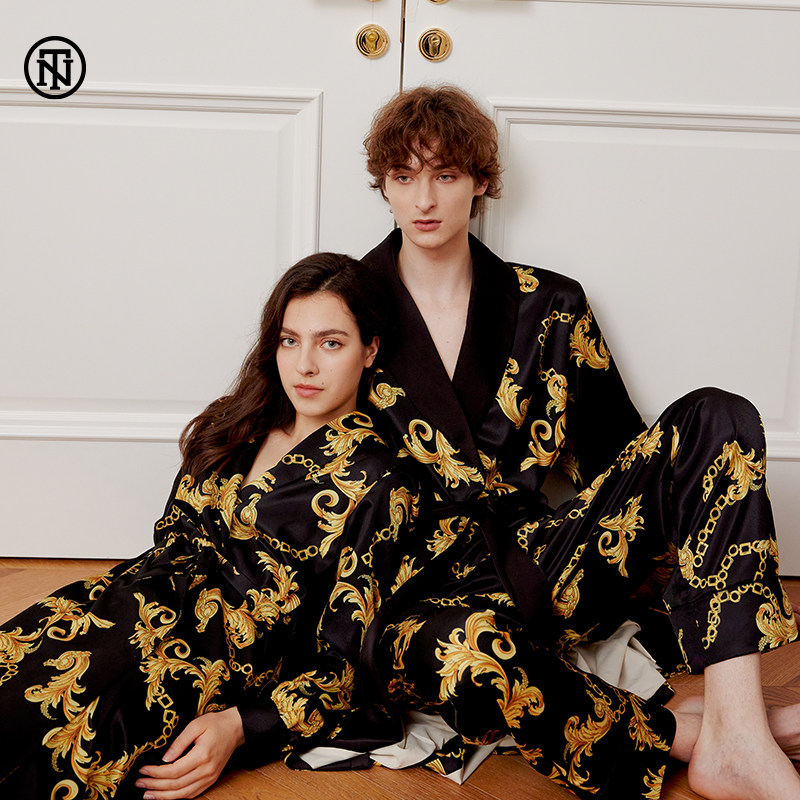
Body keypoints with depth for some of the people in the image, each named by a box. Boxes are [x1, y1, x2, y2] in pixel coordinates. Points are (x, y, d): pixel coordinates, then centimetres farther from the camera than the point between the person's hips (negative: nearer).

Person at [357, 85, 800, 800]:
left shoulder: (548, 307, 12)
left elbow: (614, 456, 14)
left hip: (541, 561, 4)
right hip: (421, 591, -3)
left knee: (715, 419, -15)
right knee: (447, 645, -41)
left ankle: (738, 734, -29)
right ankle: (685, 731, -21)